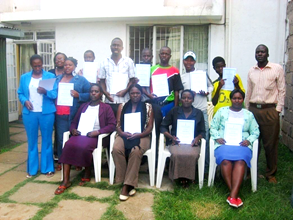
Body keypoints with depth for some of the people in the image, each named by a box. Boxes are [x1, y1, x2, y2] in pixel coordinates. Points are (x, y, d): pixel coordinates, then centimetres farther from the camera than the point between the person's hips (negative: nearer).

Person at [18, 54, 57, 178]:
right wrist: (25, 101, -10)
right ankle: (32, 169, 19)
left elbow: (55, 94, -5)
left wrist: (45, 92, -24)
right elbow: (20, 93, 9)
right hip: (29, 113, 2)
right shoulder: (24, 77, 9)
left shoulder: (50, 76, 2)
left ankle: (48, 168, 15)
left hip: (47, 113, -2)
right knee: (31, 141, 8)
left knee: (47, 140, 6)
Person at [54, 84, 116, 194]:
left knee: (84, 147, -36)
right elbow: (74, 122, 23)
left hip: (94, 136, -4)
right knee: (68, 145, -29)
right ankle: (65, 181, -28)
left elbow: (112, 125, -1)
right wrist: (73, 129, 0)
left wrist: (98, 132, -14)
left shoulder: (106, 108, 10)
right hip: (80, 134, 4)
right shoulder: (83, 106, 24)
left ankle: (87, 175, -9)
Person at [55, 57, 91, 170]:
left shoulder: (81, 80, 5)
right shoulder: (57, 79, 16)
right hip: (60, 114, 3)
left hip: (74, 115, -3)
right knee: (61, 139, 5)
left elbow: (89, 95, -1)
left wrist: (78, 95, -14)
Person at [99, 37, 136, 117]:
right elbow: (102, 81, 12)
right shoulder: (104, 62, 11)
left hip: (124, 101, -1)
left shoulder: (128, 61, 7)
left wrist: (125, 91, -11)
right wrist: (105, 93, -6)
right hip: (109, 101, 1)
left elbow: (132, 80, 6)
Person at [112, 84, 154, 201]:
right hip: (124, 135, 2)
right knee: (116, 149, -32)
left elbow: (149, 127, 4)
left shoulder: (147, 107, 11)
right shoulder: (122, 106, 17)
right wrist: (122, 133, -12)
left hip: (141, 136, -2)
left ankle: (126, 186, -28)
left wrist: (138, 135, -14)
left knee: (135, 152, -36)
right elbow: (118, 125, 11)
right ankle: (127, 183, -22)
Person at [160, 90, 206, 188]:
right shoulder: (174, 111, 10)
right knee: (176, 154, -35)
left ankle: (188, 178, -12)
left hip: (192, 143, 1)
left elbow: (202, 131, 14)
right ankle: (179, 177, -13)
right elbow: (163, 127, 8)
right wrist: (171, 137, -8)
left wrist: (197, 138, -8)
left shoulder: (199, 113, 12)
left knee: (193, 155, -34)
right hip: (176, 142, 0)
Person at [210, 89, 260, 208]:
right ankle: (234, 194, -27)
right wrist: (217, 137, -5)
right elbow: (213, 127, 14)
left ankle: (232, 196, -39)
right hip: (224, 144, 0)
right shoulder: (222, 111, 18)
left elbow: (255, 132, 17)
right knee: (225, 160, -35)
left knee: (241, 160, -34)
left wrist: (249, 140, -3)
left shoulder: (248, 114, 21)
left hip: (241, 145, 1)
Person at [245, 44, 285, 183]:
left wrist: (278, 109, -6)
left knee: (270, 144, 3)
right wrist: (247, 110, 13)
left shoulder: (277, 69, 0)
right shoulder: (251, 71, 12)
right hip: (253, 109, 3)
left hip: (269, 111, -3)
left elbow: (281, 90, 0)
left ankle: (271, 174, 18)